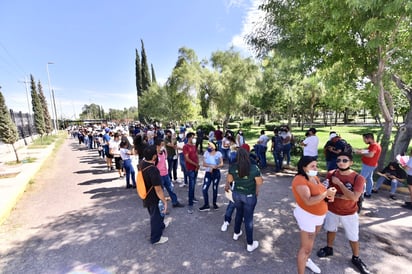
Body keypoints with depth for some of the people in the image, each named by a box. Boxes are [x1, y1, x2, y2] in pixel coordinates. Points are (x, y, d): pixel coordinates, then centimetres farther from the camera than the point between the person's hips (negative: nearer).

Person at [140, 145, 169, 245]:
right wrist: (164, 202, -20)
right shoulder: (153, 170, -36)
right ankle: (156, 238, 36)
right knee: (156, 216, 15)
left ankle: (161, 225, 57)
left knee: (155, 214, 31)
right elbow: (158, 189, -29)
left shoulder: (142, 163, -12)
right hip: (153, 198, -8)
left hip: (146, 196, 8)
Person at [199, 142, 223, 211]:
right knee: (204, 189, -5)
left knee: (215, 189, 9)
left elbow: (221, 164, -6)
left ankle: (215, 203, 29)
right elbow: (204, 164, -3)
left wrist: (214, 167, -19)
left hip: (216, 173, -2)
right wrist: (210, 165, -19)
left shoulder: (218, 153, -3)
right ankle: (206, 205, 9)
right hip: (208, 173, 2)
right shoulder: (206, 153, 2)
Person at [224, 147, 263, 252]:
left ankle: (236, 234, 47)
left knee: (239, 213, 27)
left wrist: (227, 185, 23)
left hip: (236, 194, 4)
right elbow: (259, 182, -11)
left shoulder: (232, 167, -12)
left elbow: (229, 180, 2)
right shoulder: (254, 168, -21)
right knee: (248, 218, 10)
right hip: (249, 196, -3)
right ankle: (250, 244, 26)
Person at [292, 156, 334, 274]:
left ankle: (307, 260, 51)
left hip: (319, 214, 8)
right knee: (306, 248, 2)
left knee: (311, 240, 28)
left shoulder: (315, 178, 0)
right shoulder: (300, 180, -27)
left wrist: (329, 195, -7)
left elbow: (320, 192, 14)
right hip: (307, 215, -8)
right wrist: (326, 193, -27)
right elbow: (309, 201, -34)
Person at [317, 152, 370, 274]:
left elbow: (354, 198, -29)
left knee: (353, 237, 16)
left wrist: (339, 183, -30)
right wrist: (342, 196, -24)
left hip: (349, 213, -2)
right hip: (332, 210, 2)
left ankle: (356, 258, 42)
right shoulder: (331, 174, -13)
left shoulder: (358, 178, -21)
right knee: (331, 230, 23)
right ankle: (329, 248, 48)